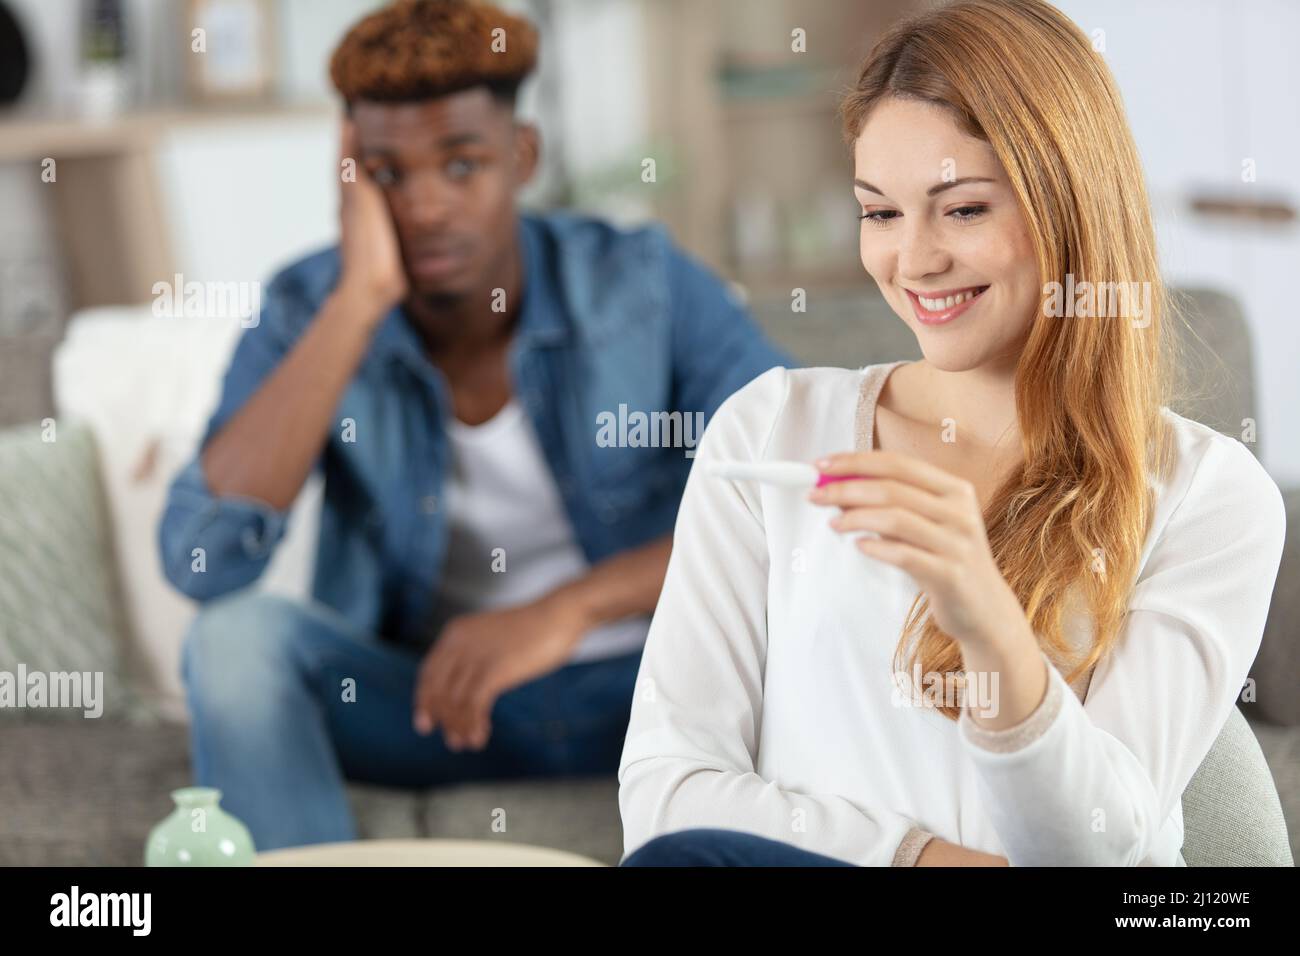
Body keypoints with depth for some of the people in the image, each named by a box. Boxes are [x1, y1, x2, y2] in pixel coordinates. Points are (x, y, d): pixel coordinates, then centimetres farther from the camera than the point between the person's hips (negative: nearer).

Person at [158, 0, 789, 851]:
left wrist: (573, 605, -35)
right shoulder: (312, 313, -9)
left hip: (647, 686, -1)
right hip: (422, 698, 1)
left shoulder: (642, 283, -12)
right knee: (239, 637, -26)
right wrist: (360, 300, -26)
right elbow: (201, 558, -24)